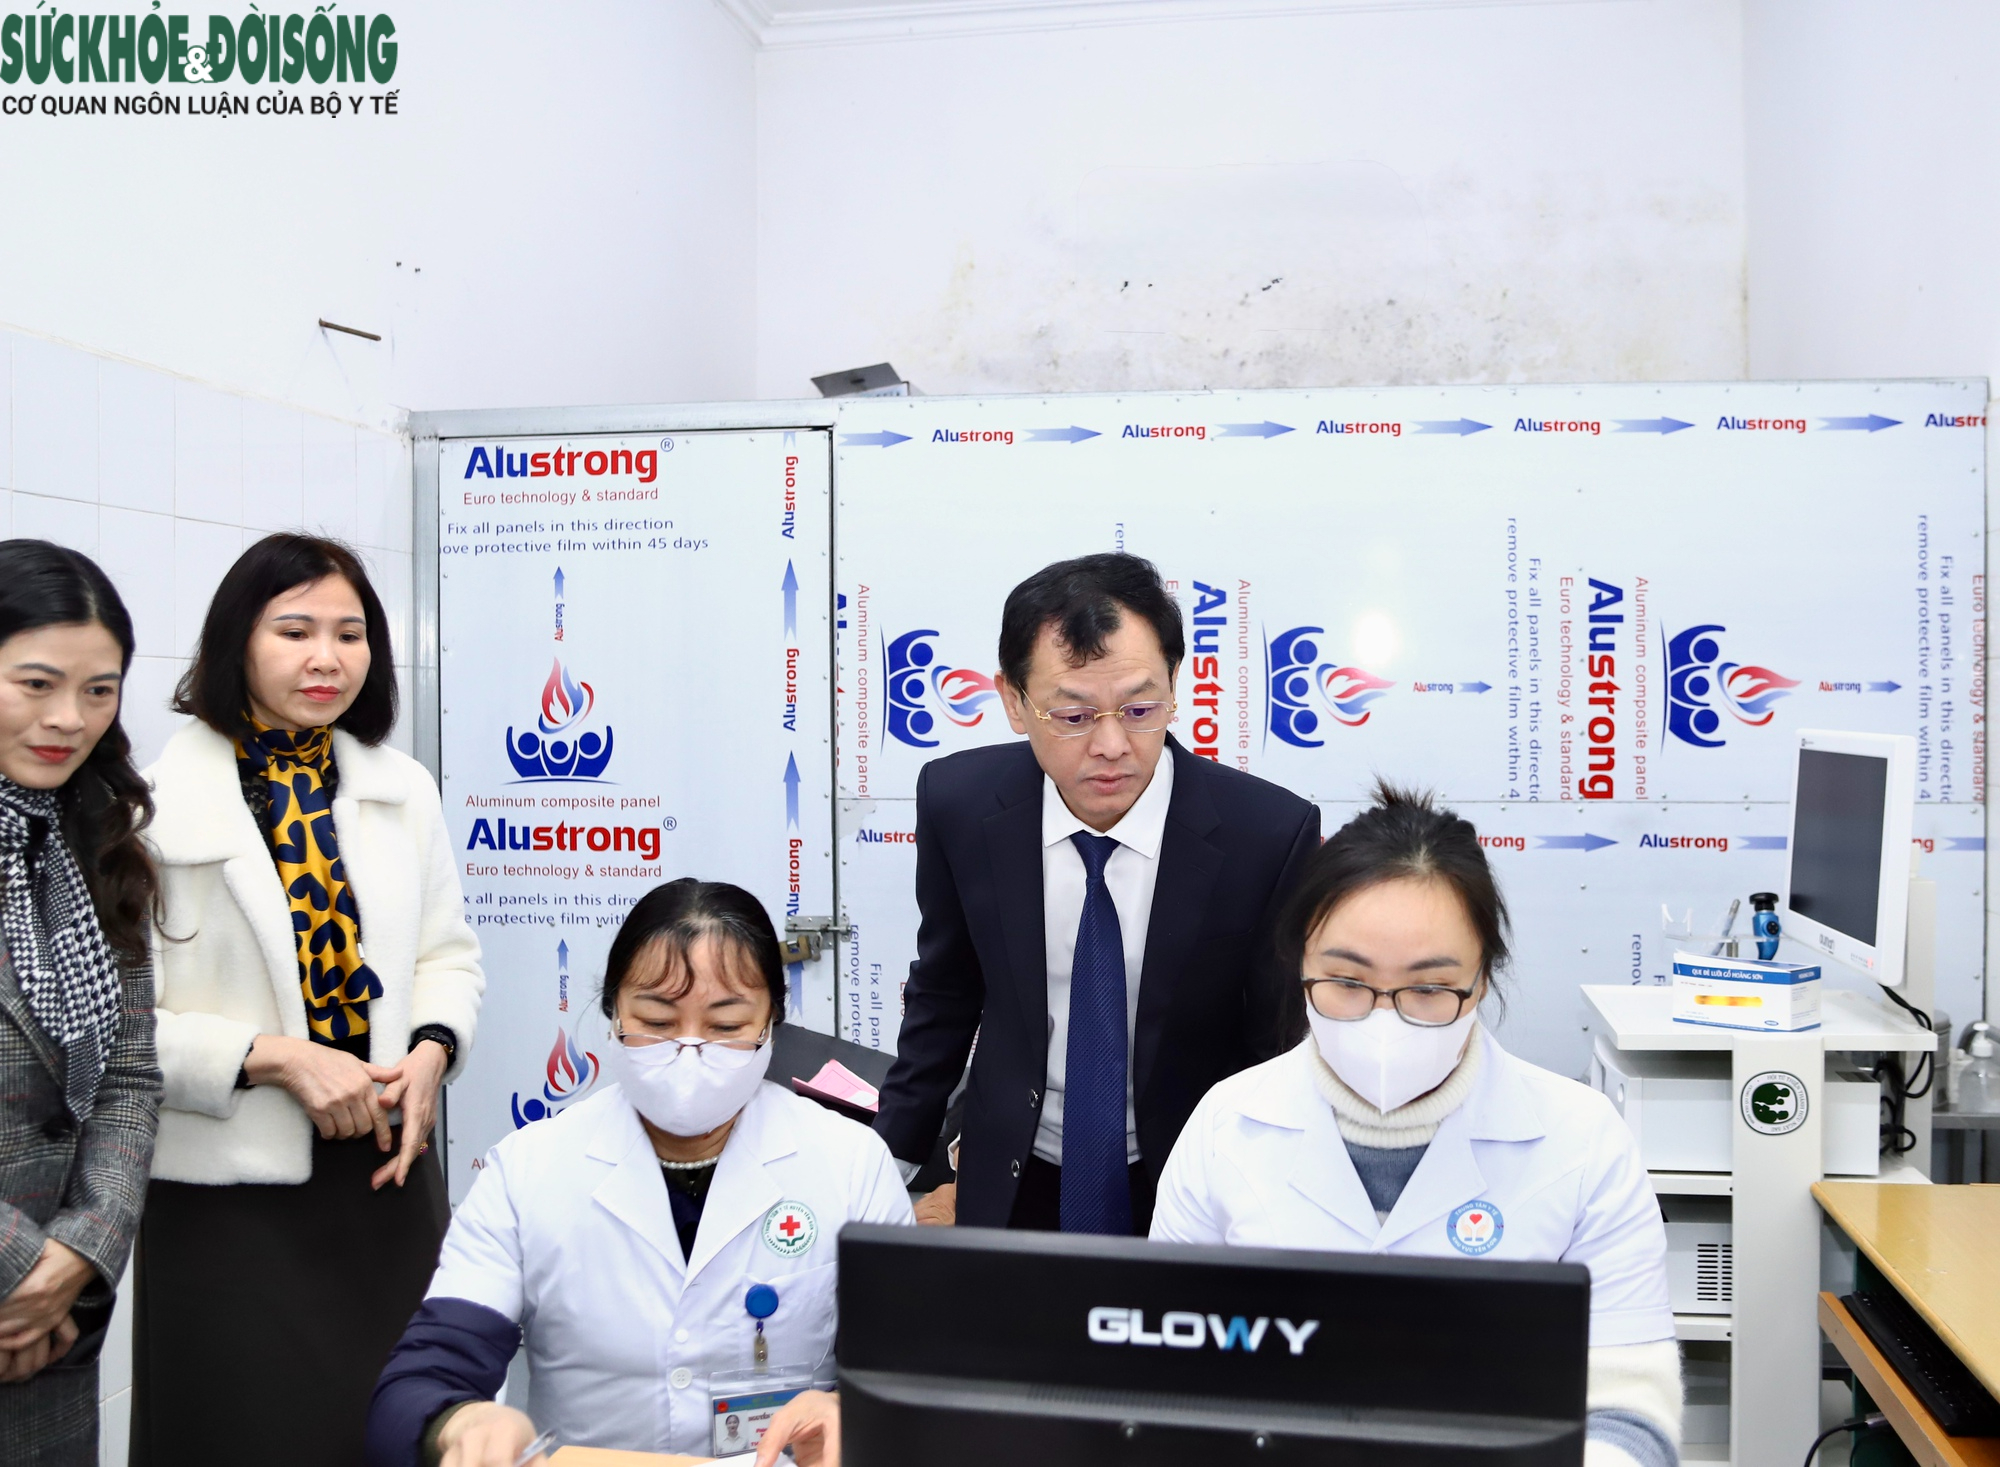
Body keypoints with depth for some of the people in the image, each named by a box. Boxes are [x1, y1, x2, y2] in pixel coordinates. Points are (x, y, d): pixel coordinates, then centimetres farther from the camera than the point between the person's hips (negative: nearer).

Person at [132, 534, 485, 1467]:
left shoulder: (403, 790, 7)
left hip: (386, 1170, 4)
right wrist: (273, 1059, -18)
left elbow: (449, 957, 12)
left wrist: (430, 1051, -6)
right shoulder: (157, 800, -9)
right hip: (230, 1188, -4)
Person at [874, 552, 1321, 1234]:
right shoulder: (958, 803, -14)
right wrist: (892, 1164, 6)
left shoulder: (1270, 835, -22)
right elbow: (944, 996, 1)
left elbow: (1282, 1050, -11)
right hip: (1012, 1185, 2)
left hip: (1191, 1194, -1)